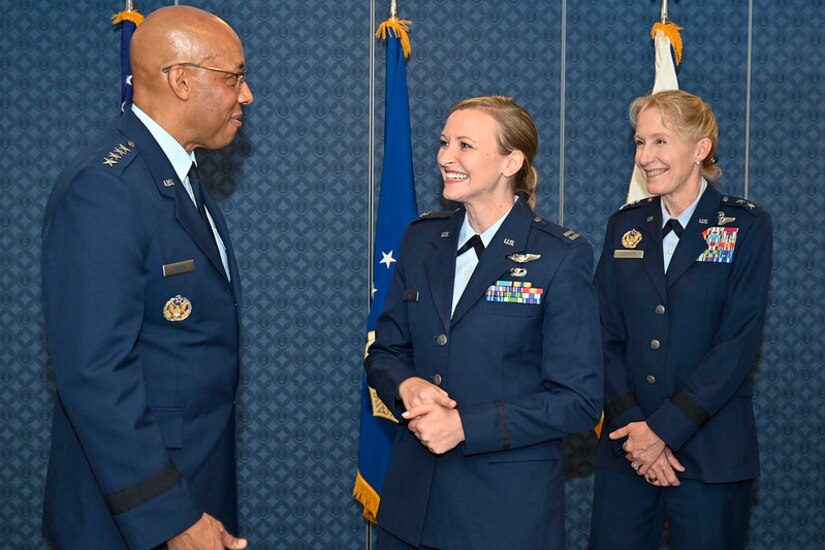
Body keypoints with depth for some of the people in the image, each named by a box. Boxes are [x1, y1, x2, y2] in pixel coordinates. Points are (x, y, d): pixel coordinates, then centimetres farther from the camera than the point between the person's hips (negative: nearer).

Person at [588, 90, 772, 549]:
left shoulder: (746, 226, -3)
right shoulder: (625, 226, 9)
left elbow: (739, 342, -10)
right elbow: (608, 335, 4)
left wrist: (664, 428, -14)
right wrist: (632, 425, -10)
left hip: (710, 453, -3)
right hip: (627, 446, 3)